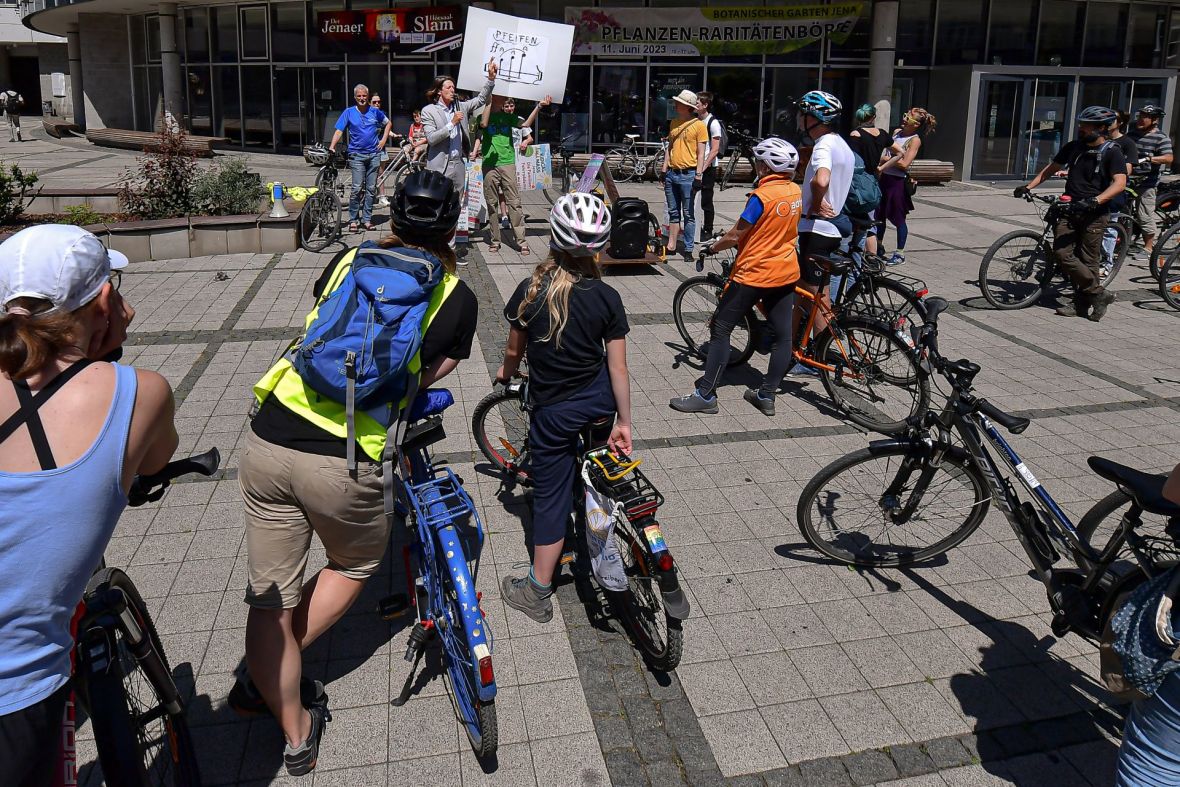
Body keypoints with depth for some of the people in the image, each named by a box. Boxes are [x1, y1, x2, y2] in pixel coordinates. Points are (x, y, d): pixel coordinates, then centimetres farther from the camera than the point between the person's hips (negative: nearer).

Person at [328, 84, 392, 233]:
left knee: (371, 189, 5)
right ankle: (353, 220, -2)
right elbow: (339, 131, -4)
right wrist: (332, 147, -17)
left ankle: (367, 219, 12)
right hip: (357, 155, -3)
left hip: (374, 154, 3)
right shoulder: (349, 112, 1)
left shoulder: (375, 112, 6)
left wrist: (383, 139, 9)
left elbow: (387, 123, 22)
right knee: (357, 188, -10)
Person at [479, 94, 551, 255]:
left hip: (507, 163, 1)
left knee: (514, 202, -6)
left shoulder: (508, 116, 15)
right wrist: (489, 101, -11)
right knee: (491, 203, 3)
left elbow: (525, 124, -1)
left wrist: (538, 106, -10)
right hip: (489, 164, -1)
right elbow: (483, 124, -14)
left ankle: (521, 241, -6)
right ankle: (495, 240, 12)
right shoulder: (484, 115, 9)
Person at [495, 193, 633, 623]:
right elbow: (618, 368, -9)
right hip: (599, 401, 2)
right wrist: (624, 422, 0)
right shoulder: (607, 297, -11)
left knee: (550, 495, 7)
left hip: (553, 412, -2)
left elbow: (514, 350, -2)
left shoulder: (529, 291, -14)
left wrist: (506, 374, 21)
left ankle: (537, 591, 17)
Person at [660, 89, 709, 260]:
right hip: (671, 173, 6)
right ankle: (671, 246, 18)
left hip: (688, 174, -6)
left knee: (688, 214, -1)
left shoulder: (698, 125, -5)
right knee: (673, 212, 12)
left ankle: (688, 250, 3)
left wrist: (698, 175, -14)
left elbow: (701, 153, -8)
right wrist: (664, 168, 14)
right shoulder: (674, 123, 13)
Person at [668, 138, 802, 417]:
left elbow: (735, 236, -15)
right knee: (783, 335, 10)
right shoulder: (796, 192, 4)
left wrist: (712, 247, 3)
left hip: (754, 273, -7)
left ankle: (705, 395, 2)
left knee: (720, 330, 1)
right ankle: (767, 395, 16)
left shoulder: (762, 195, -18)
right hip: (786, 273, 8)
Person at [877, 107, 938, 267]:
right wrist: (881, 166, 6)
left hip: (898, 181, -7)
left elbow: (904, 164, -20)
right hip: (884, 178, 7)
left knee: (898, 218, 1)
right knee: (879, 215, 13)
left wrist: (885, 159, -13)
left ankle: (900, 254, 11)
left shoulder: (915, 140, -11)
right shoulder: (896, 132, 10)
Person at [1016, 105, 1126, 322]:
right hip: (1069, 209, 5)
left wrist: (1095, 200, -32)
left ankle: (1083, 303, 12)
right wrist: (1028, 186, 9)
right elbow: (1051, 168, 21)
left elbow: (1120, 183, -17)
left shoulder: (1111, 152, -6)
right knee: (1062, 253, -8)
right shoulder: (1073, 147, 9)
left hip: (1093, 214, -5)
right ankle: (1100, 294, 3)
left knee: (1088, 260, -3)